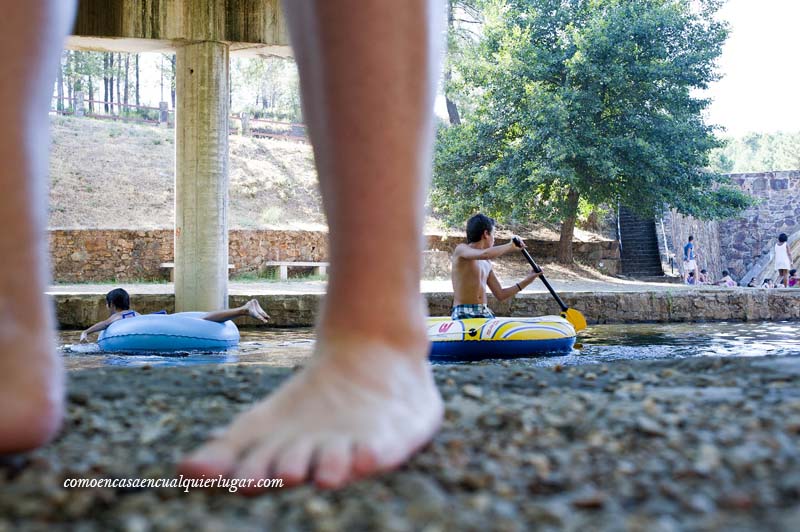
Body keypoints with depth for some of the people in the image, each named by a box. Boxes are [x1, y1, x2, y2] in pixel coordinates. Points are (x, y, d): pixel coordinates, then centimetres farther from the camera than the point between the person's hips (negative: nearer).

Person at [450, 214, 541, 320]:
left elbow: (500, 295, 24)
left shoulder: (486, 264, 22)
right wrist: (511, 246, -7)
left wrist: (526, 281, 21)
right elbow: (485, 254, -21)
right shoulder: (461, 249, 0)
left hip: (485, 314, 7)